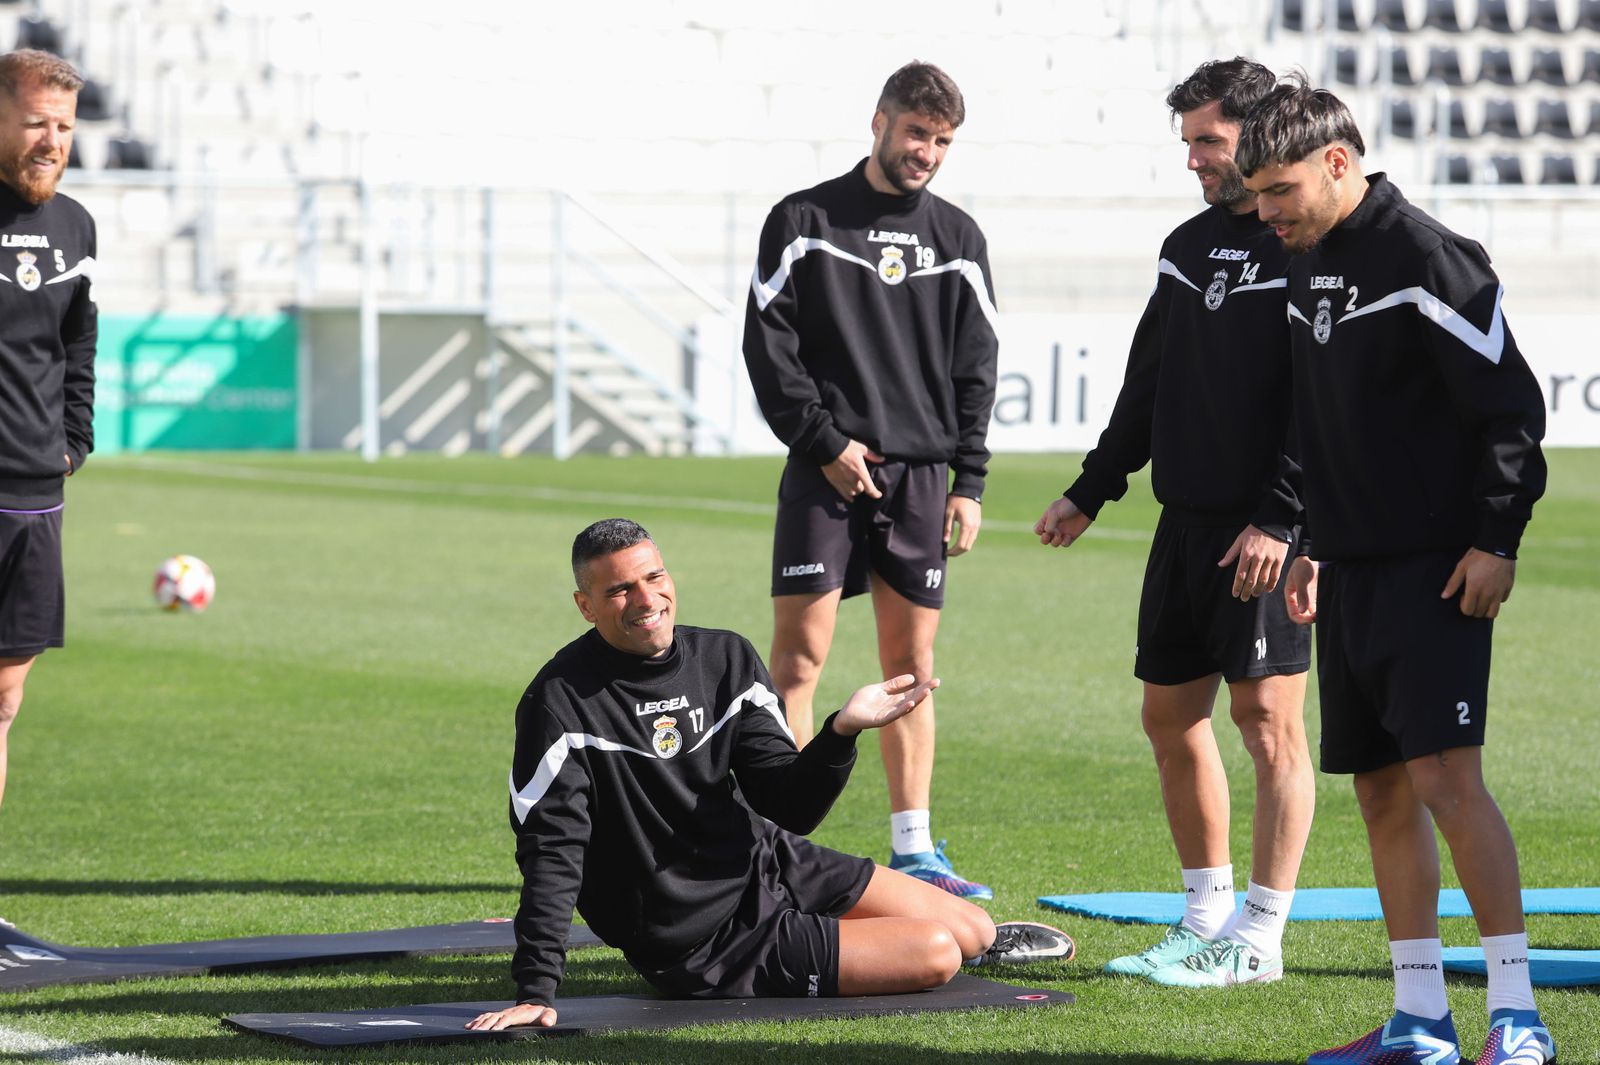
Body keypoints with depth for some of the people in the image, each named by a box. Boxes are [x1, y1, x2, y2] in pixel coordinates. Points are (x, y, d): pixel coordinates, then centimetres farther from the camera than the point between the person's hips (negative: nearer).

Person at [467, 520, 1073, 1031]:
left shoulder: (727, 659, -1)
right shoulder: (562, 704, -20)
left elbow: (789, 810, -2)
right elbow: (551, 855, -22)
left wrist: (841, 733, -21)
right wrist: (535, 994, -30)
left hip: (770, 865, 7)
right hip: (700, 948, -7)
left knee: (971, 931, 6)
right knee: (932, 957, -13)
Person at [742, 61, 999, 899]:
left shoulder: (957, 240, 12)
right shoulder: (805, 221, 1)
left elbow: (975, 369, 12)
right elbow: (768, 346, -3)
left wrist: (968, 482, 3)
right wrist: (826, 443, -10)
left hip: (919, 475, 4)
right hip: (825, 475, -3)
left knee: (911, 664, 5)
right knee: (800, 654, -7)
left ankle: (913, 852, 10)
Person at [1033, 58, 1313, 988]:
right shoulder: (1190, 246, 15)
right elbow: (1148, 389, 23)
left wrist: (1281, 518, -21)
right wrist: (1091, 494, 22)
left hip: (1268, 530, -8)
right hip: (1186, 523, 8)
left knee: (1268, 718, -7)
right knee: (1171, 716, 9)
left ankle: (1259, 939, -3)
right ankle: (1207, 920, 19)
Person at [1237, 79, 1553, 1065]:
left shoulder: (1427, 259, -12)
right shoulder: (1311, 266, 14)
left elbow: (1511, 404, -13)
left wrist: (1497, 540, -15)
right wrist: (1316, 547, 19)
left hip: (1435, 570, -8)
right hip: (1353, 574, 9)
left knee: (1446, 774, -14)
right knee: (1383, 788, 7)